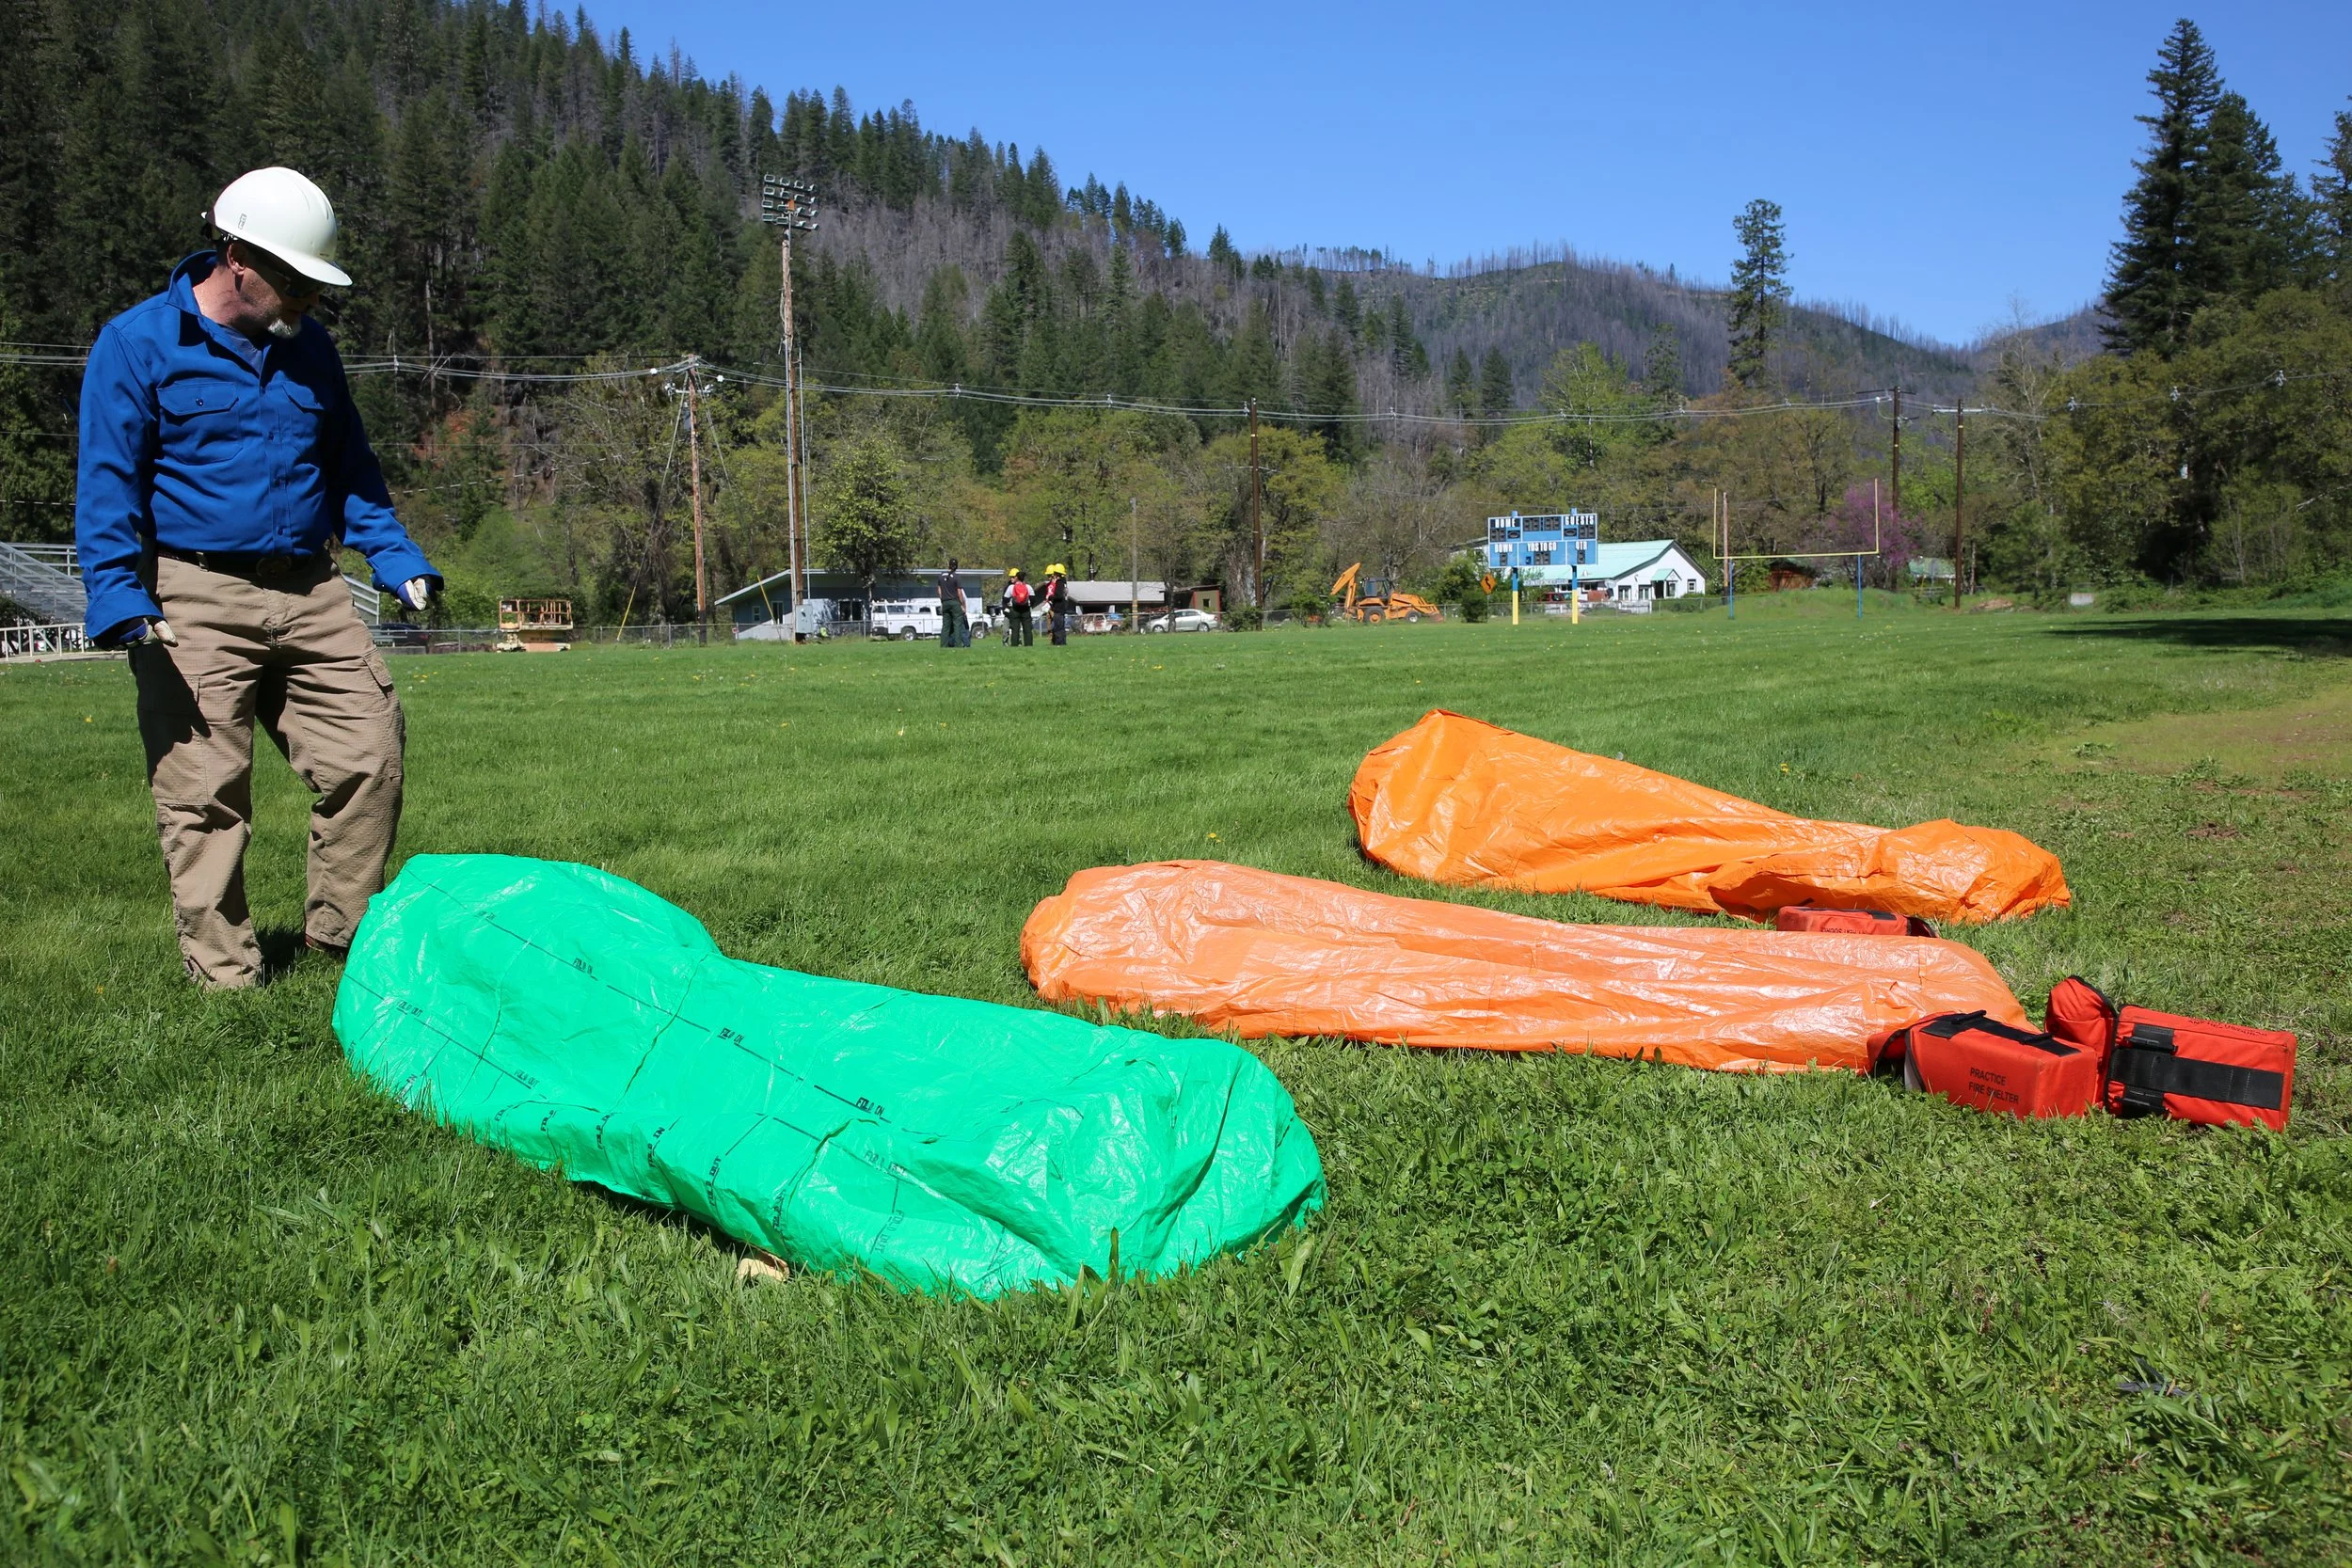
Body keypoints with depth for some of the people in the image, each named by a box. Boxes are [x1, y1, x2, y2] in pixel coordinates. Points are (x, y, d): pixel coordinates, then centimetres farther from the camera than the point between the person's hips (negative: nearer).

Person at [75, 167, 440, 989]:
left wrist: (399, 559, 11)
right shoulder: (138, 344, -1)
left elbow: (351, 467, 24)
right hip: (196, 601, -5)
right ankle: (223, 973, 7)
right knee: (204, 792, -3)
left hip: (310, 594, 5)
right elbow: (108, 487, -6)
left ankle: (341, 930, 16)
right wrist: (121, 601, -17)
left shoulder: (308, 346, 15)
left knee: (369, 754, -1)